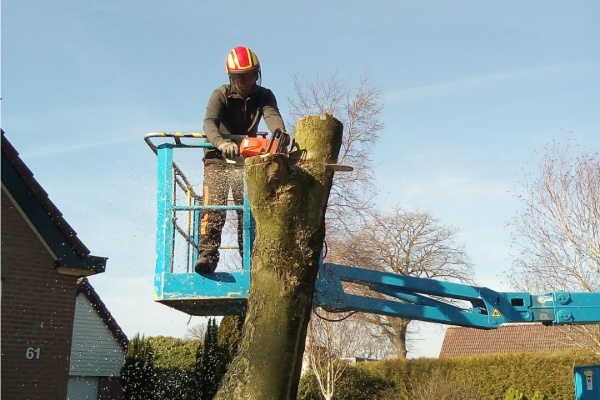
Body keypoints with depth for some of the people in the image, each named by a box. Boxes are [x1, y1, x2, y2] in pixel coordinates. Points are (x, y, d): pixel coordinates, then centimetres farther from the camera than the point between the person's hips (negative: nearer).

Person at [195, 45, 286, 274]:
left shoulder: (264, 96, -5)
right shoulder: (221, 95, -14)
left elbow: (272, 116, -26)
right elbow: (209, 123, -30)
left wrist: (280, 133, -51)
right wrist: (221, 143, -52)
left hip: (244, 159, 3)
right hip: (218, 158, -2)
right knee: (213, 207, -17)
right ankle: (207, 255, -24)